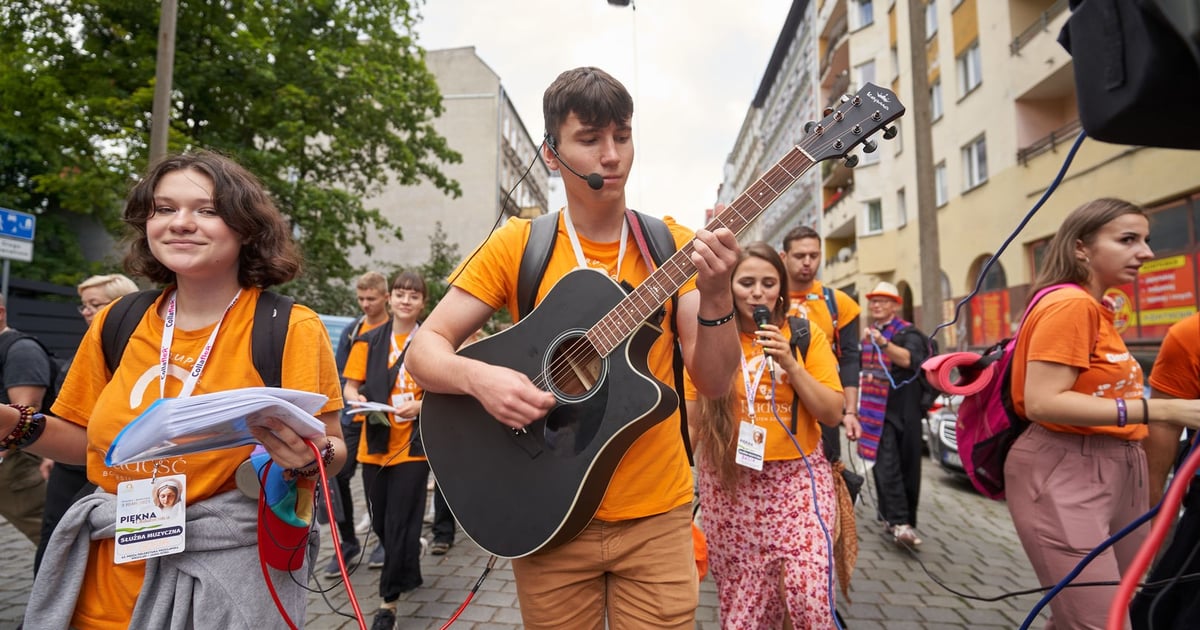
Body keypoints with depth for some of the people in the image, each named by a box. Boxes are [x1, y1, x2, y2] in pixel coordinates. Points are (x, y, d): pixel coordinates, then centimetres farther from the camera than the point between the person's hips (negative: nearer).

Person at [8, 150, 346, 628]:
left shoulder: (292, 329, -14)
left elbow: (332, 452, -10)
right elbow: (92, 442, 12)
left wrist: (309, 456, -30)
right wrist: (17, 425, -4)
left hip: (232, 574, -4)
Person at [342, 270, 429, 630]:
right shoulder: (369, 341, 5)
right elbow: (350, 387, 6)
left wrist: (420, 405, -19)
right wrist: (358, 399, -15)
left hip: (413, 444, -3)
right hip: (375, 443, 3)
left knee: (399, 525, -1)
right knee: (380, 523, 13)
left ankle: (388, 601, 13)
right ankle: (408, 574, 40)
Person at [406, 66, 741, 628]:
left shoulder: (674, 246, -2)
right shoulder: (517, 244, -4)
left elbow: (713, 383, -8)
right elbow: (424, 348, -4)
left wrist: (714, 298, -25)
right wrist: (478, 377, -24)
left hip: (655, 518, 1)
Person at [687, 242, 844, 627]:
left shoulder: (807, 337, 1)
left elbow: (833, 415, -2)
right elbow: (692, 419, 3)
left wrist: (790, 364, -14)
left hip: (797, 480, 0)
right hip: (729, 484, 0)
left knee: (810, 598, -10)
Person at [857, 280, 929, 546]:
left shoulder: (907, 333, -5)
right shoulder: (868, 335, 14)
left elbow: (908, 359, -27)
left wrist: (884, 343, -43)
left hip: (903, 411, -3)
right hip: (876, 411, 4)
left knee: (907, 466, 5)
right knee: (887, 467, -8)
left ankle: (906, 520, 18)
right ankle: (899, 522, -11)